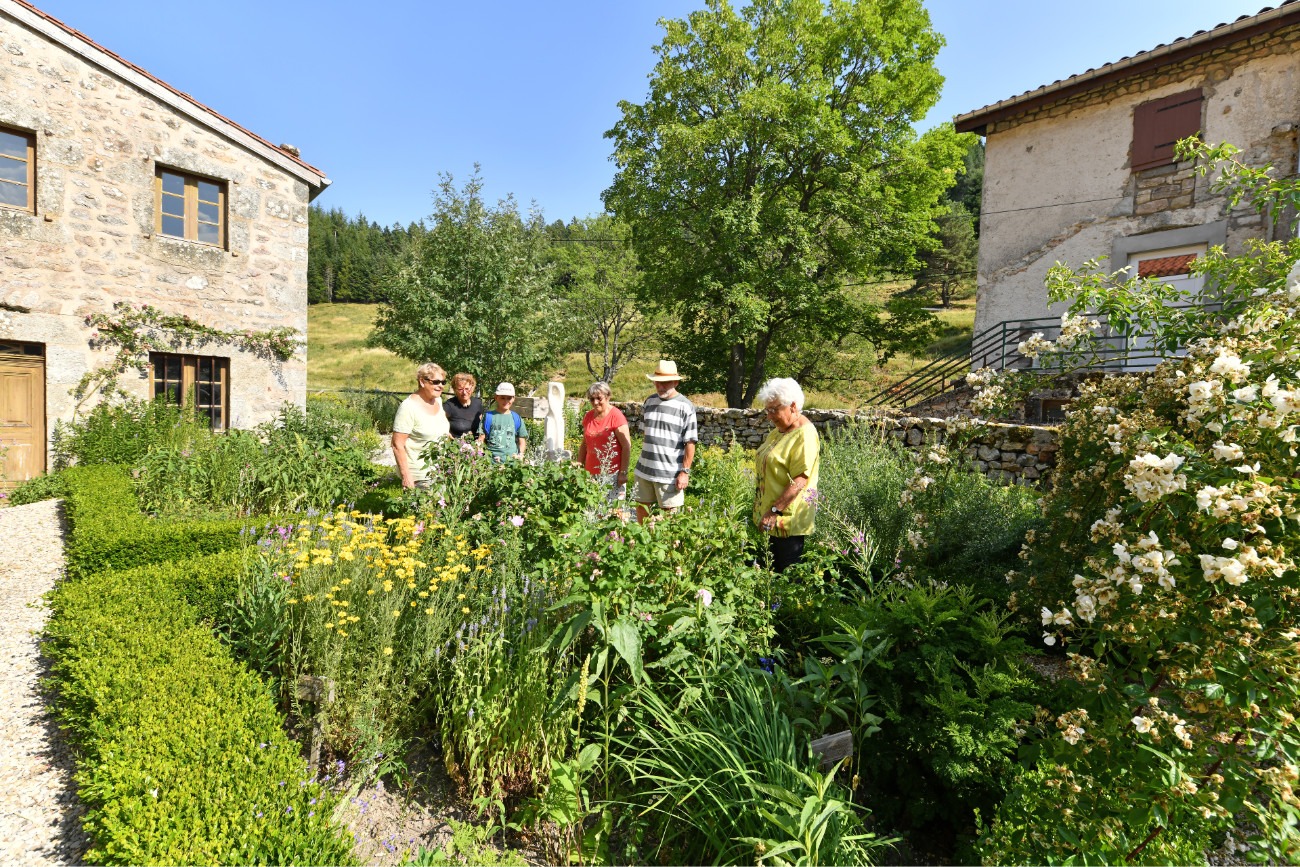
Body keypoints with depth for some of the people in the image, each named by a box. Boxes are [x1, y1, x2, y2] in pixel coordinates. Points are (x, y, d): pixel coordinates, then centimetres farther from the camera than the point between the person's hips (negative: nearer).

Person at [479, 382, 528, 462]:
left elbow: (522, 440, 17)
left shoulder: (516, 418, 12)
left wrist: (520, 454, 1)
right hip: (492, 459, -2)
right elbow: (481, 439, 6)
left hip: (512, 459, 2)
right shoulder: (488, 416, 6)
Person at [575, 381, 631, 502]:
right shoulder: (588, 417, 10)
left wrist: (623, 472, -14)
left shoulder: (616, 416, -8)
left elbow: (626, 446, -10)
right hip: (591, 473, 5)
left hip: (612, 474, -5)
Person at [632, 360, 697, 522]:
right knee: (641, 506, 15)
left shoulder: (685, 407, -10)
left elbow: (690, 443, -10)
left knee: (669, 512, 6)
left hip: (670, 472, -5)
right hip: (644, 469, 5)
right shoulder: (649, 401, 6)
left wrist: (685, 471, -13)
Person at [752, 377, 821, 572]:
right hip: (773, 518, 9)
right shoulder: (779, 430, 12)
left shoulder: (805, 435, -17)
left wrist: (774, 511, -23)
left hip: (788, 518, -9)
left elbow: (800, 480, -23)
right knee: (773, 568, 16)